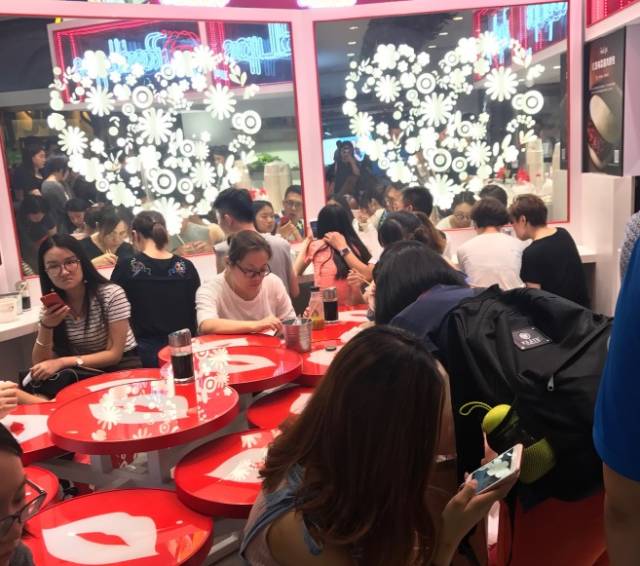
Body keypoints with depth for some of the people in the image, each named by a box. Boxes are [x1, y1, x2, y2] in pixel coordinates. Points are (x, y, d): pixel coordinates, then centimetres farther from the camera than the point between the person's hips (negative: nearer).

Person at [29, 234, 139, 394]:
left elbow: (114, 354, -14)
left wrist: (61, 362, -22)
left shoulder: (112, 294, -15)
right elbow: (39, 364, -4)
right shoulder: (51, 306, 0)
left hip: (120, 369, -4)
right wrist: (46, 327, -21)